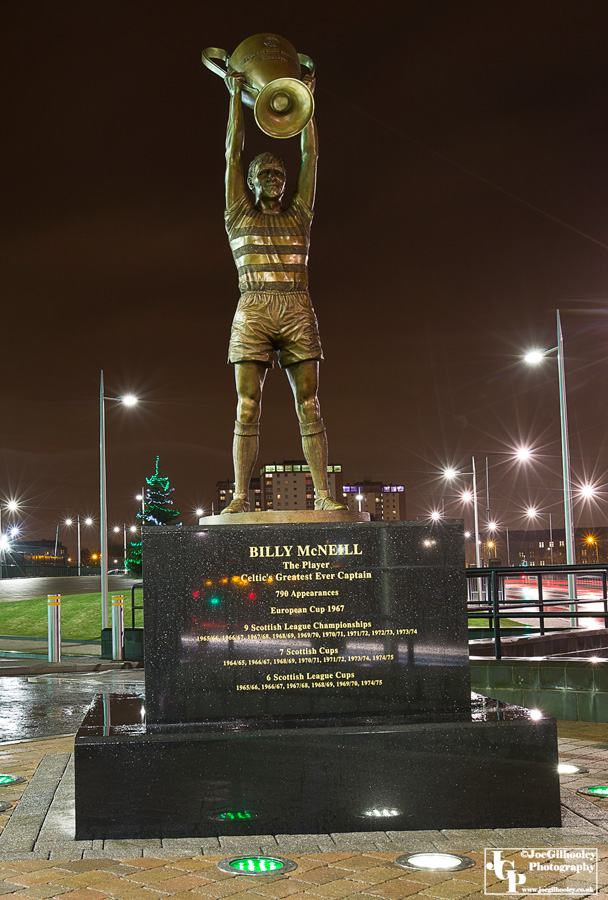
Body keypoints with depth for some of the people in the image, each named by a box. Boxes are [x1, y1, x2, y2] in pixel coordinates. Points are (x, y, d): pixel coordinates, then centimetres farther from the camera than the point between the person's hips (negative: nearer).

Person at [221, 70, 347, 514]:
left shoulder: (299, 216, 19)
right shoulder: (240, 215, 16)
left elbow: (310, 155, 20)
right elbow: (233, 152, 16)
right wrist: (236, 94, 19)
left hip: (298, 315, 1)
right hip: (253, 314, -1)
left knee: (309, 406, -2)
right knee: (247, 408, -5)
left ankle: (323, 494, -2)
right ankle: (240, 498, -5)